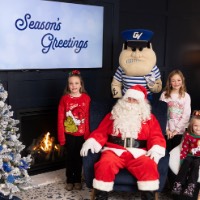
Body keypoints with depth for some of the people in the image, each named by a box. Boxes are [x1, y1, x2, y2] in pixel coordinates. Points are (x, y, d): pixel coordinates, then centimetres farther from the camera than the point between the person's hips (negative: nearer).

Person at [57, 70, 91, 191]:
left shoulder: (86, 98, -4)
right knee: (70, 157, 11)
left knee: (79, 157, 13)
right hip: (69, 134, 0)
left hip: (81, 134, 0)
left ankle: (78, 180, 28)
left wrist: (87, 134, -5)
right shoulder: (64, 99, -5)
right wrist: (61, 136, -7)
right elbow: (60, 119, -4)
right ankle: (70, 180, 26)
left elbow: (88, 118, -2)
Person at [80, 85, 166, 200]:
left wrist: (156, 149, -13)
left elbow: (156, 136, 8)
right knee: (105, 164, -31)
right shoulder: (114, 115, 20)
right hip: (115, 150, 1)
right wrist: (90, 142, -5)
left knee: (149, 165, -32)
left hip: (138, 153, 0)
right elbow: (101, 132, 14)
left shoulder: (149, 117, 19)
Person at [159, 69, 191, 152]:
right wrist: (166, 129, -9)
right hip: (166, 131, 0)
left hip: (179, 131, 0)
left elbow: (186, 115, -4)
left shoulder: (186, 96, 0)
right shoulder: (164, 95, -1)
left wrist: (176, 130, -9)